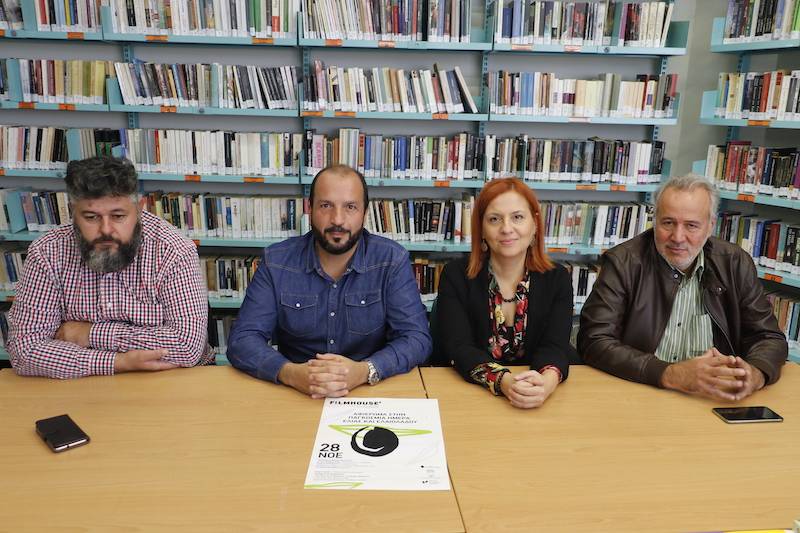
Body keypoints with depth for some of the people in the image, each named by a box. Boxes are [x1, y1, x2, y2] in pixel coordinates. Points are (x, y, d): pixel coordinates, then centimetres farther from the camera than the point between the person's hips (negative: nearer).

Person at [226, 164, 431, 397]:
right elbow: (242, 340, -6)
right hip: (296, 395, 1)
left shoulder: (393, 260, -5)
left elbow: (416, 337, -9)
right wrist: (291, 373, -26)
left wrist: (364, 371, -28)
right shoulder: (276, 262, -2)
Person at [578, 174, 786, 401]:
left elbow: (770, 338, 7)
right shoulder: (622, 263, -8)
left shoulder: (736, 264, 3)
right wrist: (670, 374, -25)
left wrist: (756, 374, -17)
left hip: (715, 402, 3)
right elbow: (594, 341, -15)